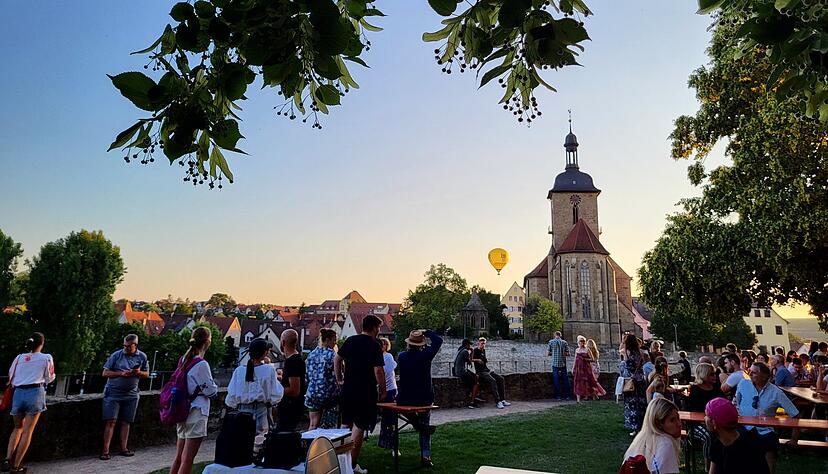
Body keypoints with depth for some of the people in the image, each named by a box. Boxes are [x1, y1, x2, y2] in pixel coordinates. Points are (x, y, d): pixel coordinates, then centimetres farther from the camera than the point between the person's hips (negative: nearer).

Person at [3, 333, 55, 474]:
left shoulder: (19, 358, 9)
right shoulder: (46, 358, 1)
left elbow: (11, 378, 16)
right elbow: (49, 379, 10)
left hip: (18, 393, 4)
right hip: (35, 392, -3)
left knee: (18, 428, 22)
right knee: (27, 431, 4)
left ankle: (8, 459, 8)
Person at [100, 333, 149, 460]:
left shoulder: (142, 357, 5)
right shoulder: (116, 355, -3)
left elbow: (146, 374, 11)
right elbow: (105, 373, -2)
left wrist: (139, 373, -11)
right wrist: (121, 374, -17)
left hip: (131, 394, 3)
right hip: (113, 392, -3)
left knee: (126, 422, 8)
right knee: (110, 421, -7)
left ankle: (124, 448, 15)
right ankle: (105, 450, -3)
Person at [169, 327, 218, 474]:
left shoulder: (183, 360, 7)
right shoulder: (201, 364, -16)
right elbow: (210, 390, -10)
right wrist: (215, 387, 9)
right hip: (196, 413, -8)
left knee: (178, 458, 15)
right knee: (187, 460, -2)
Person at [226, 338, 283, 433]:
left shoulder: (239, 370, -2)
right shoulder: (269, 369, -8)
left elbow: (231, 398, 0)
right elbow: (276, 396, -6)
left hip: (243, 412, 3)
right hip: (262, 411, -3)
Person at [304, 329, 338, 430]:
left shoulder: (311, 354, 6)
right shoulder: (332, 354, -10)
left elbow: (308, 374, 11)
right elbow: (338, 376, -9)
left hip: (313, 393, 4)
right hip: (329, 394, -4)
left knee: (313, 424, 8)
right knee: (328, 425, 5)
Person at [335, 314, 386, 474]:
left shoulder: (350, 341, 6)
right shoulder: (374, 346, -13)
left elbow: (337, 359, 13)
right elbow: (378, 370, -18)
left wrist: (339, 379, 20)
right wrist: (382, 390, -6)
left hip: (348, 389, 6)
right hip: (366, 392, -6)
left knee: (346, 425, 17)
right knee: (359, 426, 1)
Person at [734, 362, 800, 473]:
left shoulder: (776, 392, -4)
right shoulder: (743, 384, 0)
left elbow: (795, 414, 2)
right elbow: (736, 404, 13)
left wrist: (794, 438, 4)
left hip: (764, 432, -1)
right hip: (744, 429, 1)